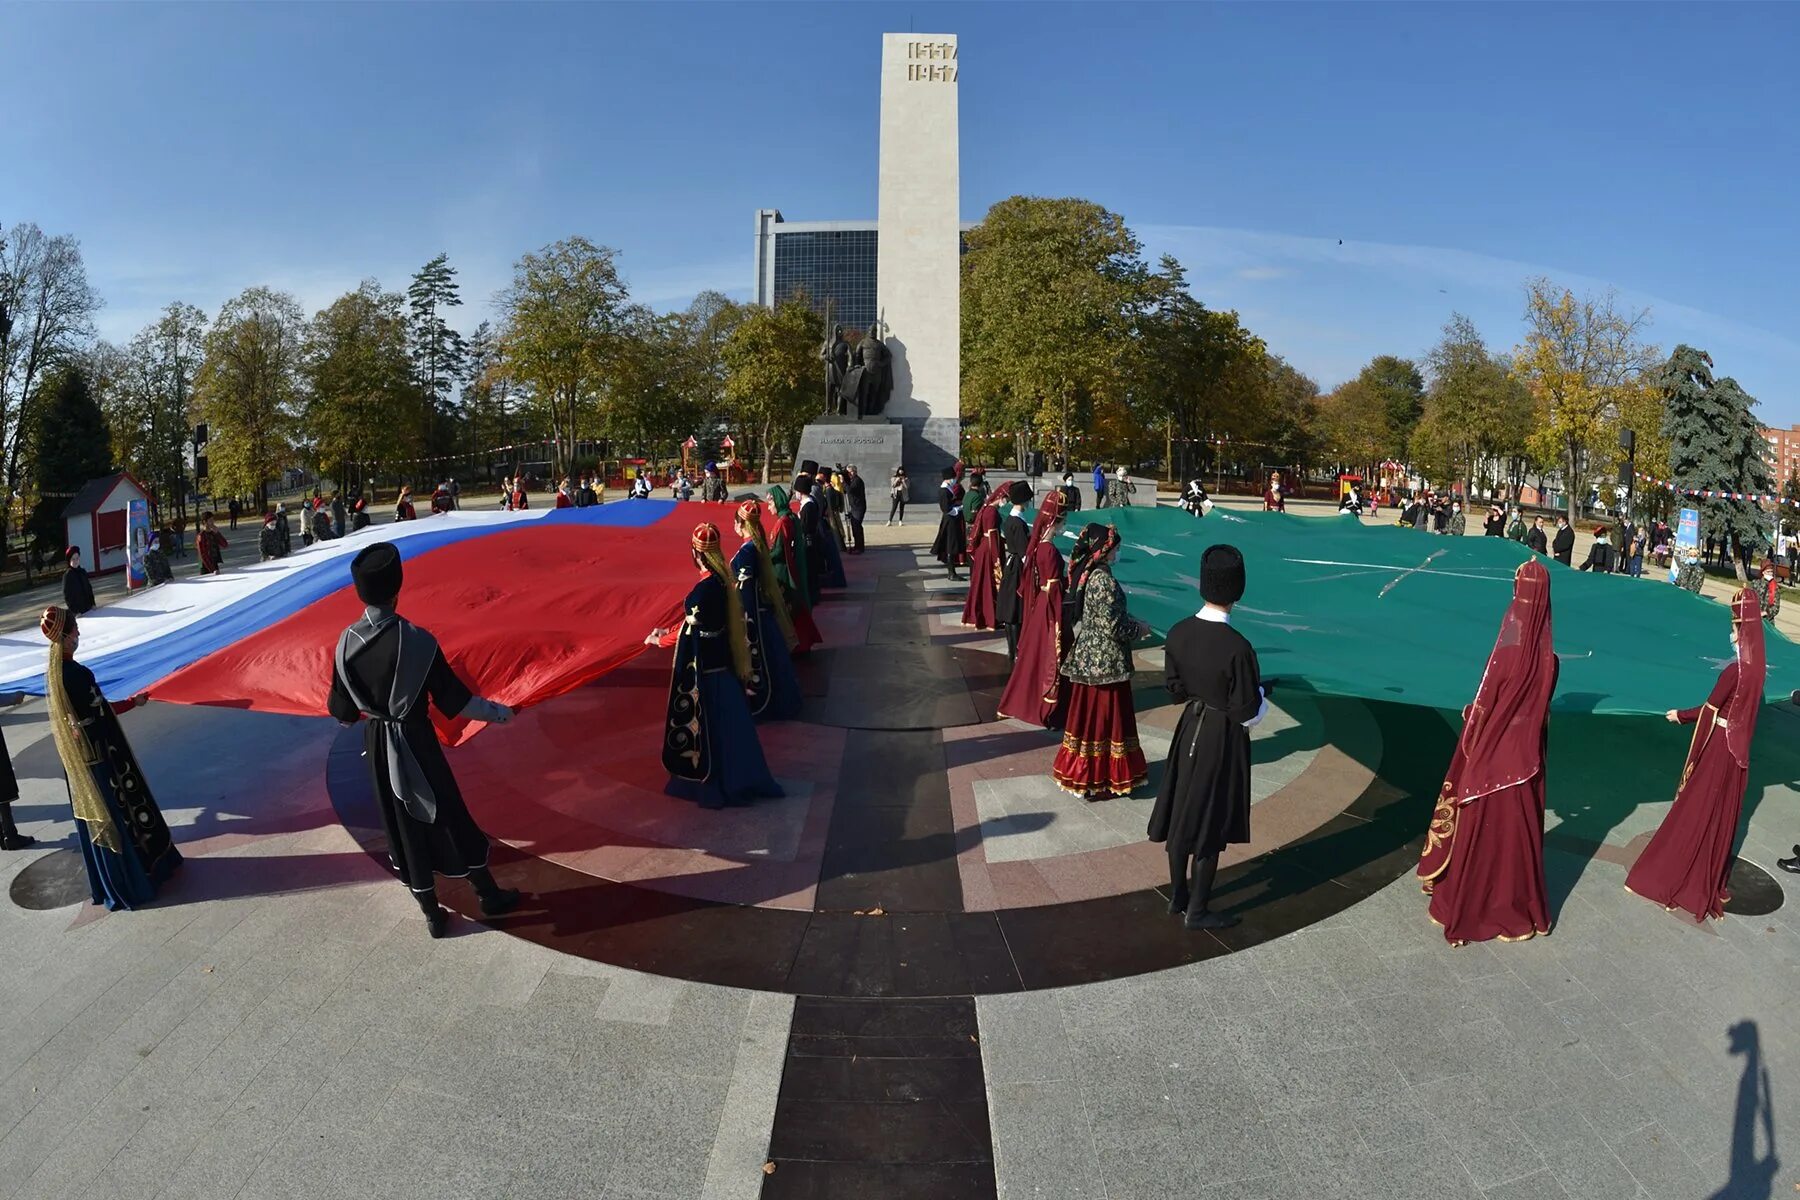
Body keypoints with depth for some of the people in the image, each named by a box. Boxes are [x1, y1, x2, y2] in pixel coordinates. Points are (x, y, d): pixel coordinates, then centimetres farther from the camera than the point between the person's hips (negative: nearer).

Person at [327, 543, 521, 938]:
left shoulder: (346, 644, -8)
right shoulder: (417, 640, -21)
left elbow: (342, 710, 3)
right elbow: (453, 698, -15)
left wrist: (344, 715, 28)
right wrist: (496, 711, 1)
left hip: (377, 746, 4)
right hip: (416, 742, -4)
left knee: (404, 826, 14)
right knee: (451, 816, 11)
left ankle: (432, 915, 24)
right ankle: (490, 895, 23)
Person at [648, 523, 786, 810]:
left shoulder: (704, 588, -25)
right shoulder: (721, 579, 1)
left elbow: (690, 631, -18)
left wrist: (659, 639, -1)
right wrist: (670, 631, 17)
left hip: (704, 668, -9)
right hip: (721, 661, 9)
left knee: (707, 726, 5)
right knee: (725, 723, 18)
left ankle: (712, 783, 18)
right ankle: (738, 777, 29)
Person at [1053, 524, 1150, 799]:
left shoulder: (1084, 574, 5)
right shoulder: (1103, 580, -22)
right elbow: (1113, 625, -21)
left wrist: (1130, 621, 13)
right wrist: (1139, 629, -4)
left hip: (1087, 656, 9)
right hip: (1106, 660, -9)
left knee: (1086, 714, 17)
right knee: (1106, 717, 3)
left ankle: (1079, 771, 27)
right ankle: (1101, 779, 13)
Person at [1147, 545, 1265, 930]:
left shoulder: (1178, 632, -9)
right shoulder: (1237, 646, -26)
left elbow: (1174, 688, 3)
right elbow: (1247, 712, -18)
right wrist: (1260, 693, 1)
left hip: (1190, 729, 6)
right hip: (1223, 739, -6)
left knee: (1181, 813, 18)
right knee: (1211, 824, 9)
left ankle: (1178, 896, 35)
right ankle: (1197, 910, 23)